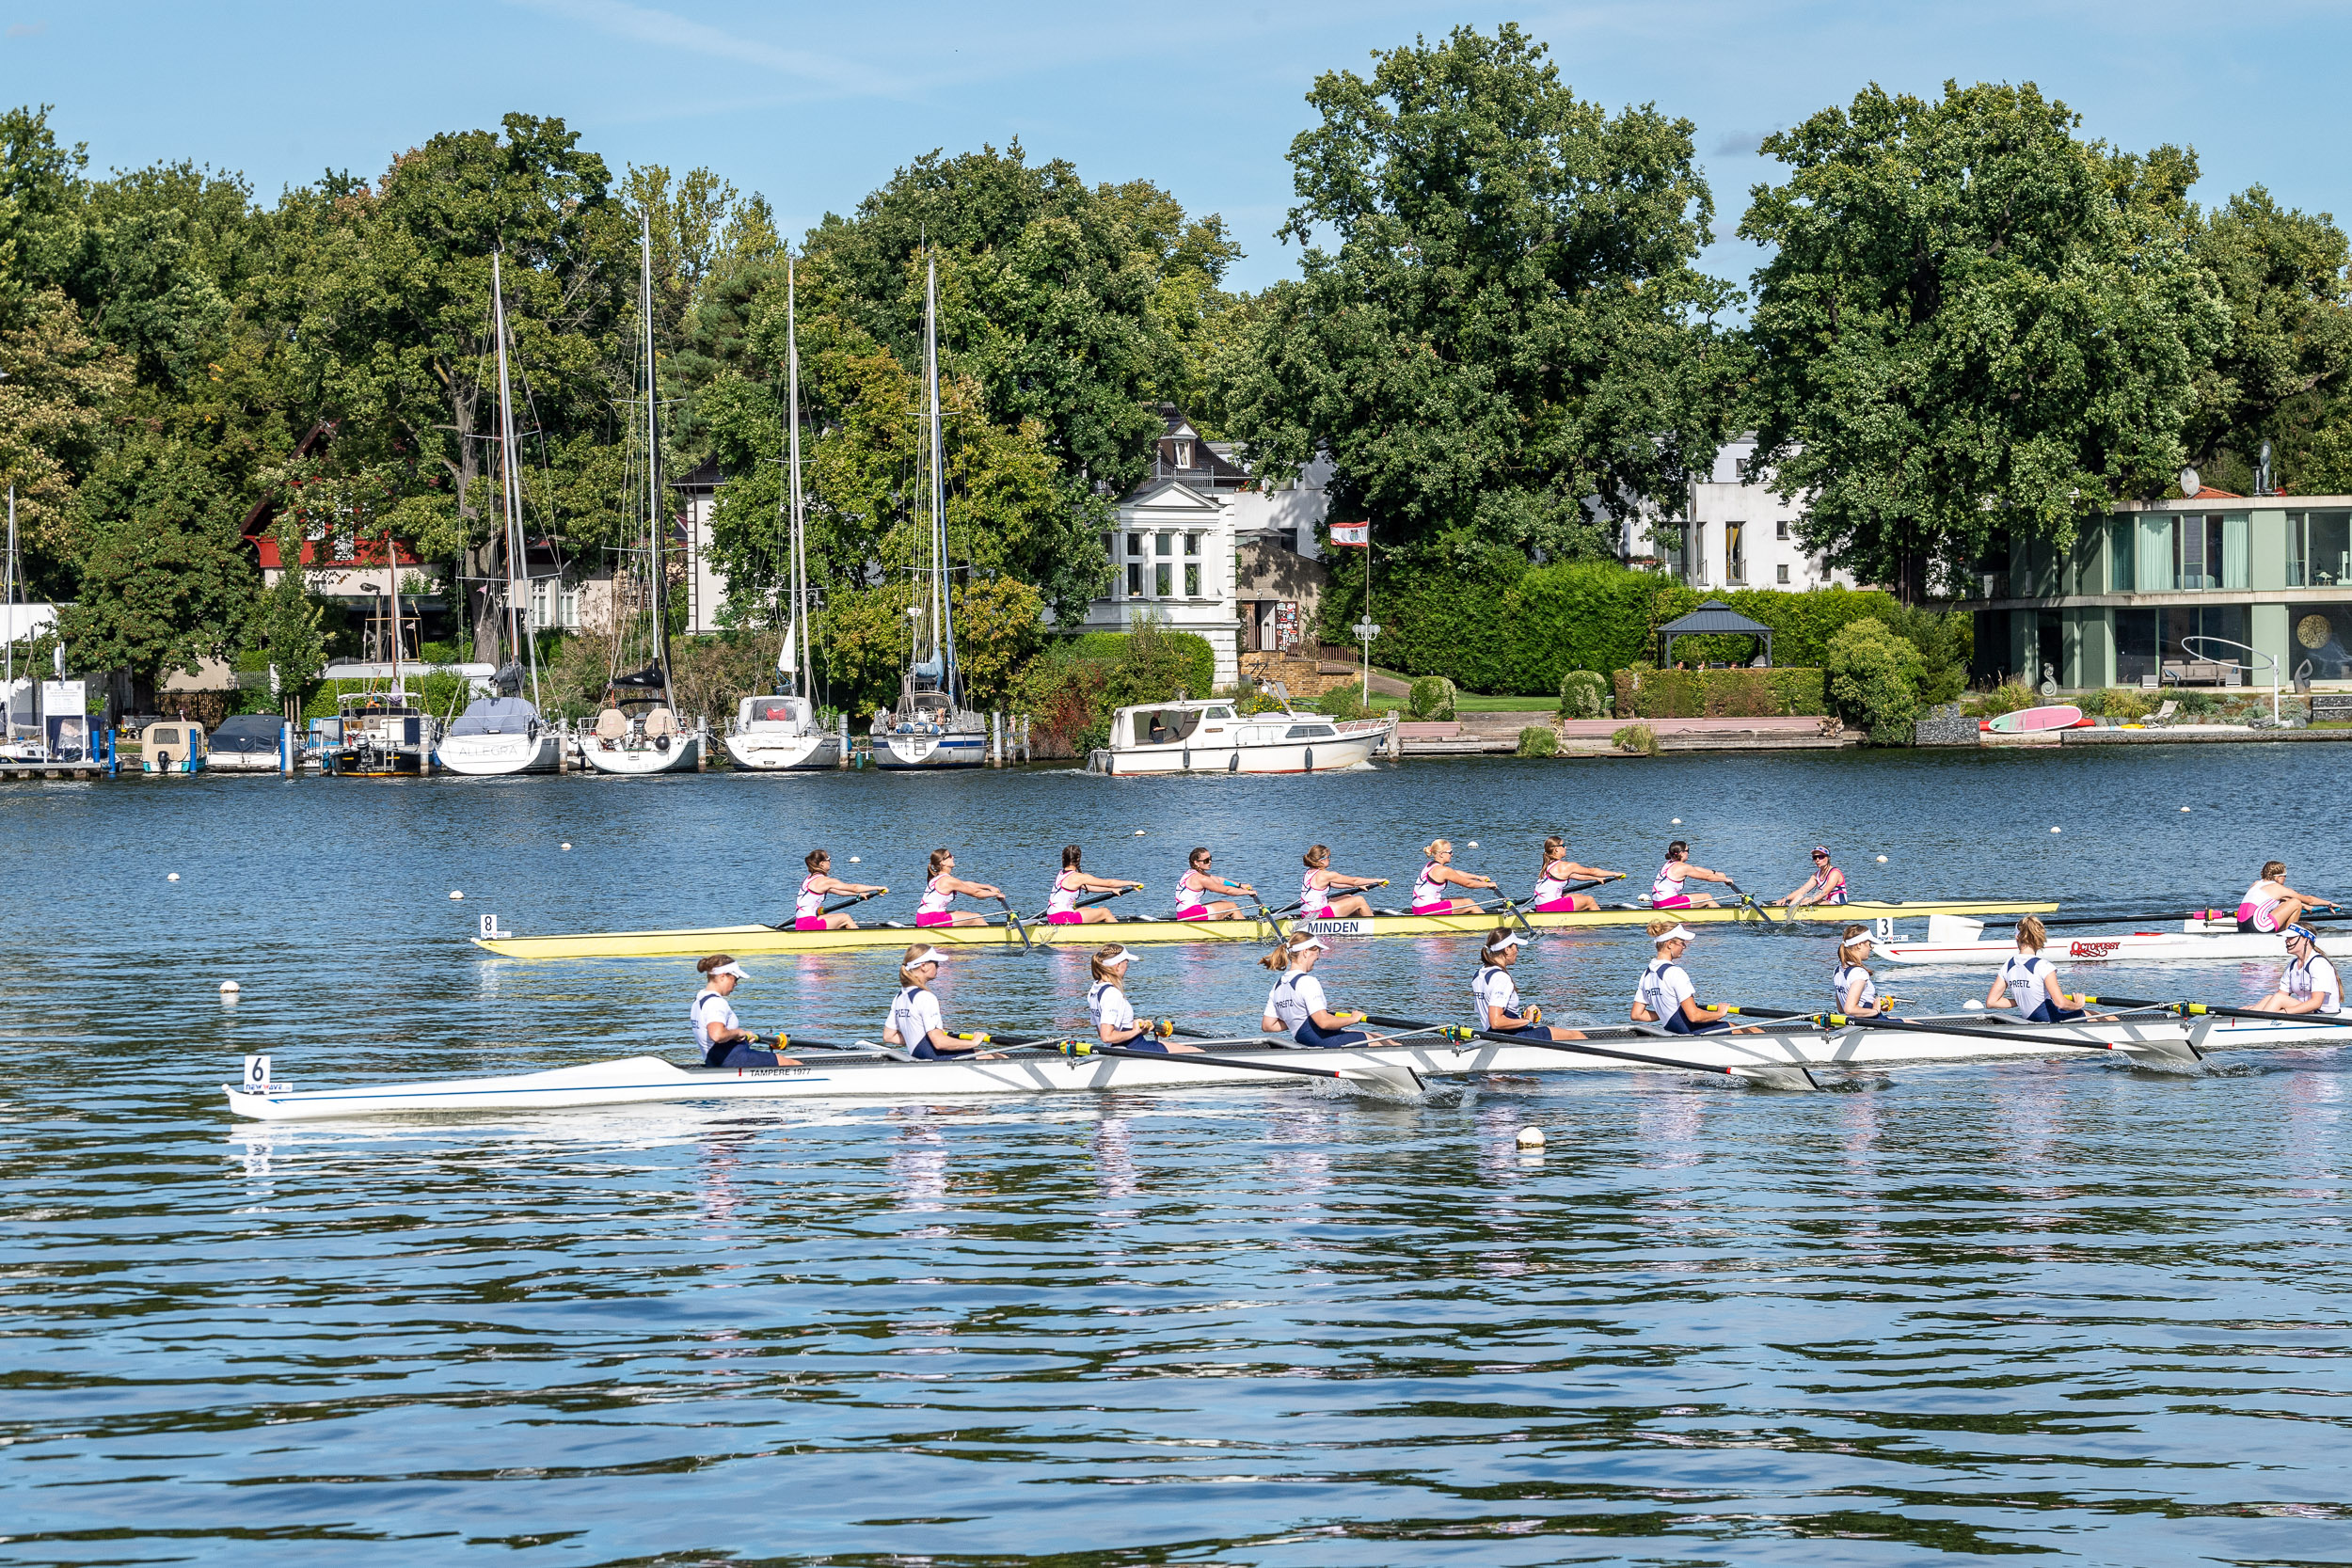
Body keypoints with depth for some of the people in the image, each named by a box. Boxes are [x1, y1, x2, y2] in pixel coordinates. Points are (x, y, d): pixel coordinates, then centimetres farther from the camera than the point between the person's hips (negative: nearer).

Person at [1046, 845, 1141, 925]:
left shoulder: (1062, 874, 13)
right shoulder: (1077, 877, -14)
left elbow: (1088, 888, 20)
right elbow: (1108, 883, -7)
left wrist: (1111, 890, 22)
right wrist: (1131, 883, 4)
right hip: (1064, 919, -9)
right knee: (1105, 912, 3)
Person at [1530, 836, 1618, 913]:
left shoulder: (1549, 865, 13)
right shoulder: (1565, 866, -12)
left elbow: (1576, 876, 21)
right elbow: (1591, 871, -4)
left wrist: (1596, 878, 24)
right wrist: (1614, 874, 7)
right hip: (1551, 907, -9)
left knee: (1580, 896, 25)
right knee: (1590, 900, 5)